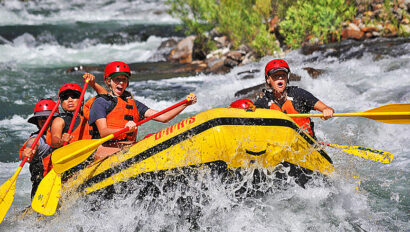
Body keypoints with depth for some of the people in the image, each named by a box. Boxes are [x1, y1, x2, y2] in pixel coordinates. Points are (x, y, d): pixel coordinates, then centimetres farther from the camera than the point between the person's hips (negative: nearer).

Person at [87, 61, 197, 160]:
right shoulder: (100, 102, 7)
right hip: (107, 149, -5)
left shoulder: (133, 103, 25)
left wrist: (185, 104, 4)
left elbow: (163, 117, 15)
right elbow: (103, 132, -9)